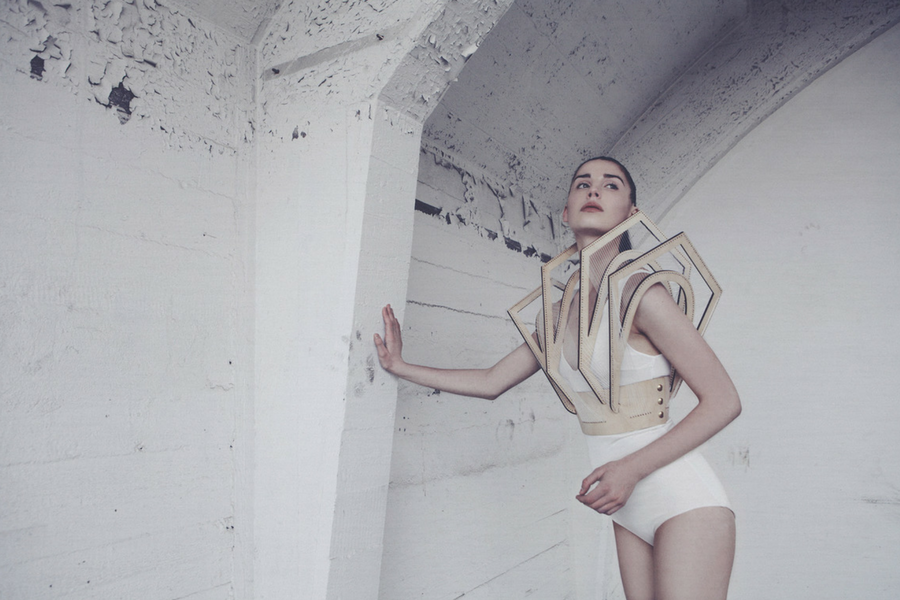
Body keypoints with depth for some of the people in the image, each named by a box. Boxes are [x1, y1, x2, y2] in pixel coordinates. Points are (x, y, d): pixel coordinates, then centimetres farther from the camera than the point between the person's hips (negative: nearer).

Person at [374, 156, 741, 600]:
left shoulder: (640, 294, -15)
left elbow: (724, 402, -12)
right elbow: (491, 382, 17)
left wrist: (631, 468, -20)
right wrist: (400, 366, 21)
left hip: (686, 502, -6)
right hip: (632, 512, 6)